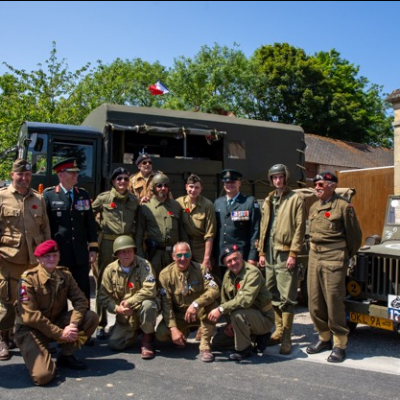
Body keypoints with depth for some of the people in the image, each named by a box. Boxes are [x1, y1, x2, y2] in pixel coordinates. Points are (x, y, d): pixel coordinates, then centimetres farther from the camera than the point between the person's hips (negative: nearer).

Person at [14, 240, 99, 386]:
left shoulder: (64, 274, -1)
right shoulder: (29, 278, -17)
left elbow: (80, 300, -6)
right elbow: (30, 315, -21)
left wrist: (73, 324, -25)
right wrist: (60, 333, -22)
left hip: (57, 321, 5)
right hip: (31, 329, -5)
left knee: (92, 317, -17)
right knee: (43, 376, -25)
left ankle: (65, 355, 2)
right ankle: (38, 358, 12)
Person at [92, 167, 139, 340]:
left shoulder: (134, 200, 9)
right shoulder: (103, 198, 0)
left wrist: (136, 239, 11)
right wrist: (98, 229, 5)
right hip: (107, 244, -2)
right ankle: (101, 325, 14)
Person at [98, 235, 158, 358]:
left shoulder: (144, 265, -15)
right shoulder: (110, 270, -4)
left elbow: (150, 290, -27)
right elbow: (104, 296, -2)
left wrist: (128, 302, -24)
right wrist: (117, 308, -19)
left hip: (142, 308, -3)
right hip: (124, 315, 4)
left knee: (148, 304, -37)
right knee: (114, 344, -12)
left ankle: (147, 339, -9)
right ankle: (134, 331, 23)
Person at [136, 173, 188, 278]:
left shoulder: (176, 205, 11)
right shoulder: (145, 207, 1)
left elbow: (182, 231, 12)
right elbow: (139, 234, 2)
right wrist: (140, 256, -3)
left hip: (174, 252, 3)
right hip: (154, 253, -3)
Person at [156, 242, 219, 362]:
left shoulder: (200, 269, -11)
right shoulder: (165, 274, -11)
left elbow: (214, 290, -24)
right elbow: (166, 303, -13)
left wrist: (195, 304, -39)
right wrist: (173, 328, -22)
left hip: (199, 313, 0)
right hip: (178, 315, 1)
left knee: (212, 303, -32)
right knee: (161, 334, -25)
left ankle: (205, 346, -16)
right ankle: (184, 332, 11)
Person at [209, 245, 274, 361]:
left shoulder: (253, 272, -25)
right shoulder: (228, 275, 0)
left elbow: (246, 300, -36)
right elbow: (225, 300, 3)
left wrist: (221, 309, -34)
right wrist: (230, 322, -8)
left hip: (263, 318, -8)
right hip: (246, 317, 8)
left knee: (238, 314, -37)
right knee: (217, 342, 10)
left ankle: (244, 349, -11)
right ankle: (258, 337, 16)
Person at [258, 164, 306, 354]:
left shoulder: (296, 200, -3)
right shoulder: (268, 201, 16)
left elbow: (300, 228, -9)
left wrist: (293, 254, -14)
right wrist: (261, 251, 11)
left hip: (285, 254, -6)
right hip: (269, 254, 6)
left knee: (286, 297, -3)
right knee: (273, 296, 13)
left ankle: (286, 338, 5)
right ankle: (279, 330, 25)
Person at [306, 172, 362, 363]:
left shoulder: (343, 206, -8)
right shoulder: (314, 207, 12)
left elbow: (355, 236, -2)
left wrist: (346, 257, 7)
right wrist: (314, 251, 14)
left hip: (333, 260, -7)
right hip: (314, 258, 7)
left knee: (334, 303, -2)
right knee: (315, 302, 11)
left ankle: (339, 345, 13)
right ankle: (324, 338, 28)